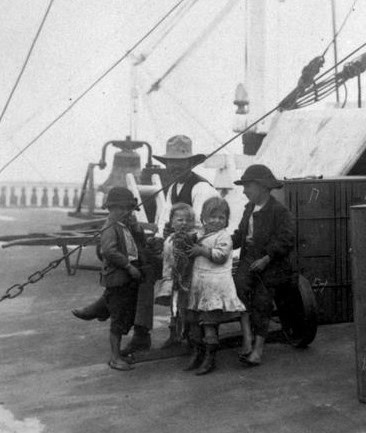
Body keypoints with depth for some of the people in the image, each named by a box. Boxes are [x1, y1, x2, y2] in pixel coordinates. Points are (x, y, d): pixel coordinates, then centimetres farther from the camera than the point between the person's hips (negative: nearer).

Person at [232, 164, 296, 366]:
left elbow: (286, 240, -14)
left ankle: (258, 348, 10)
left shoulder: (280, 211, -9)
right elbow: (240, 234, 19)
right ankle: (247, 339, -20)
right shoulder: (249, 209, 15)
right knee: (240, 286, -21)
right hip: (248, 259, 5)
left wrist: (266, 259, -20)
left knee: (261, 304, -4)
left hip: (270, 264, -5)